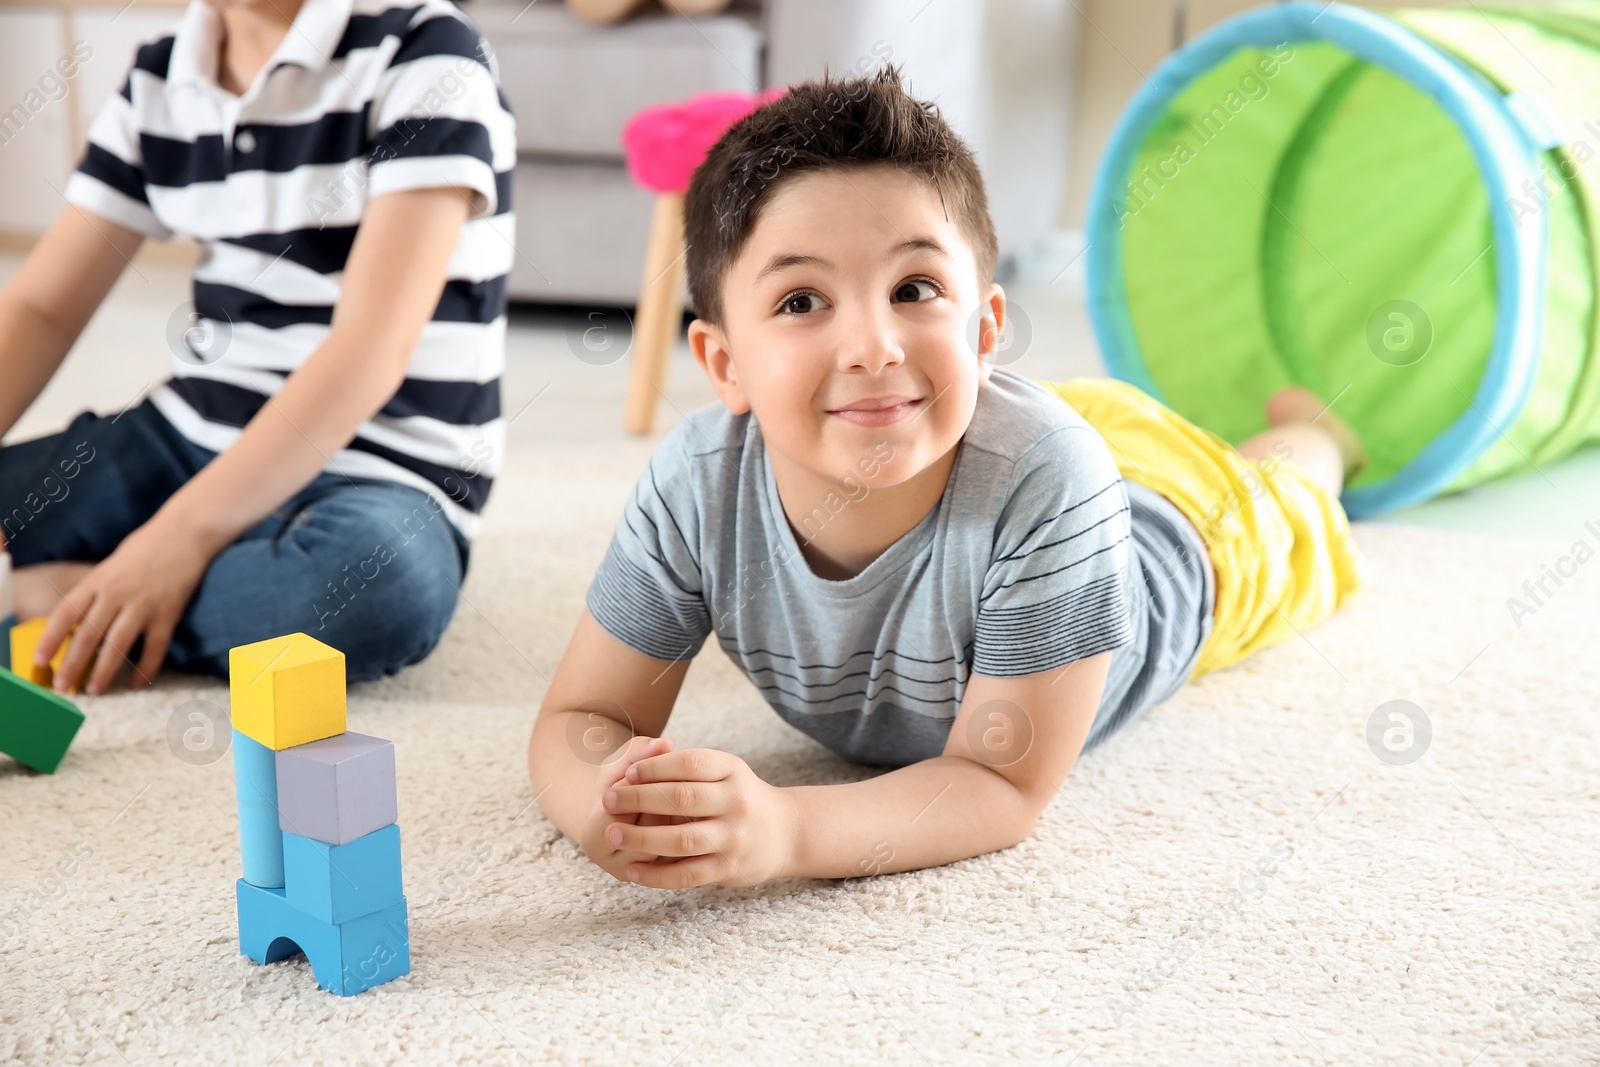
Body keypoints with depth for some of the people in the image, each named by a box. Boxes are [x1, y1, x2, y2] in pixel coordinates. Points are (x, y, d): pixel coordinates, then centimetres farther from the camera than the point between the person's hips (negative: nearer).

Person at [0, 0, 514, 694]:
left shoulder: (426, 60, -11)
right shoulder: (159, 82, 10)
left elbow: (373, 348, -20)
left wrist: (183, 533, -24)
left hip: (380, 480, -4)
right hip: (182, 437, 5)